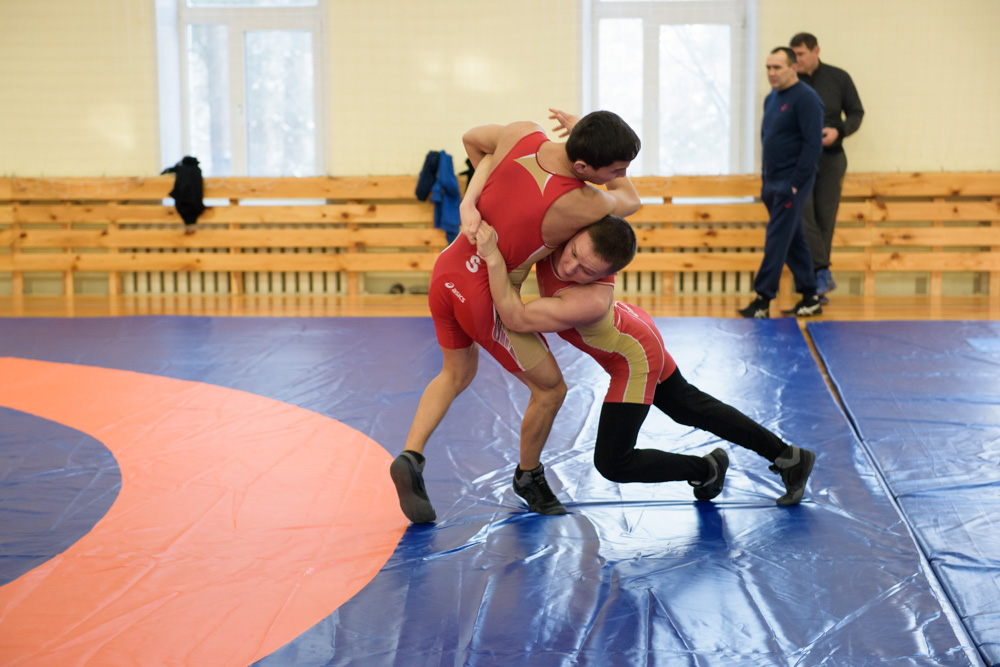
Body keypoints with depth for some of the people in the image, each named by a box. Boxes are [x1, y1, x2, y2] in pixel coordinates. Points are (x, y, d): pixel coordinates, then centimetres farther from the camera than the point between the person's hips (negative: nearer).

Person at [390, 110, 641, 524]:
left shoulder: (523, 134, -10)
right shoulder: (582, 205, -25)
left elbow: (472, 139, 13)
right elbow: (630, 200, 0)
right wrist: (579, 130, 4)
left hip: (448, 268, 7)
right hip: (485, 298, -7)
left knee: (457, 374, 29)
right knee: (549, 388, 14)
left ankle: (411, 457, 14)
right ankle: (529, 477, 35)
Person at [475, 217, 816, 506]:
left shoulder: (590, 302, -45)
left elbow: (516, 318, -39)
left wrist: (493, 258, -48)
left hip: (634, 359, -8)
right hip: (633, 334, 9)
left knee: (612, 463, 0)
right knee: (691, 408, 27)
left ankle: (707, 471, 22)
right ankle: (788, 456, 41)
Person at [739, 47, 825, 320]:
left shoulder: (806, 98, -11)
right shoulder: (771, 99, 15)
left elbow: (813, 144, -16)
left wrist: (795, 183, -18)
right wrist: (765, 180, 16)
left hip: (791, 184, -9)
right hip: (772, 183, 9)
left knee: (776, 240, -10)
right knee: (793, 241, 12)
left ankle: (762, 302, -9)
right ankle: (810, 299, 19)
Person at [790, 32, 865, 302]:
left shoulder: (839, 78, 4)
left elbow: (856, 112, 8)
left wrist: (838, 131, -9)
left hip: (831, 158, 1)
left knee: (825, 218, 2)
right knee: (803, 213, -16)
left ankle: (815, 283, 10)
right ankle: (822, 271, -11)